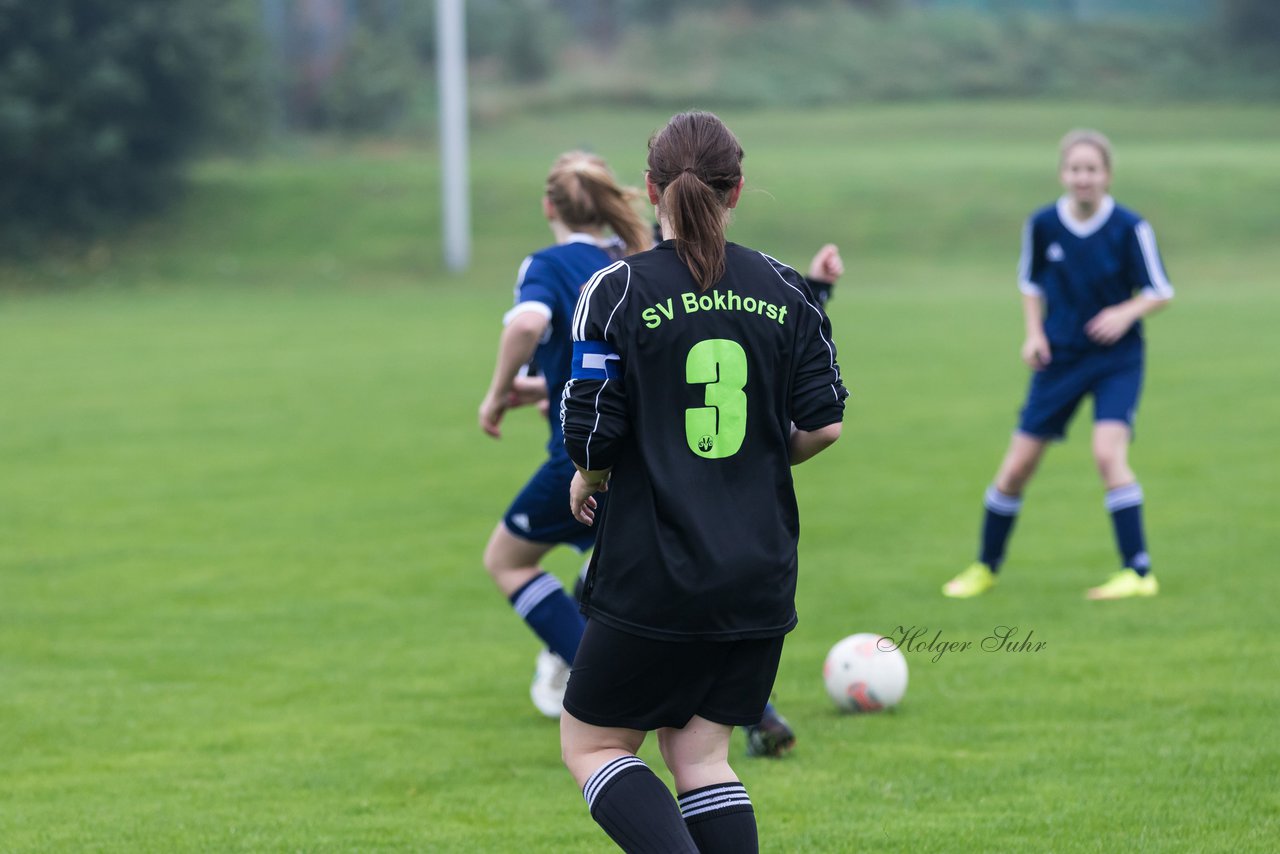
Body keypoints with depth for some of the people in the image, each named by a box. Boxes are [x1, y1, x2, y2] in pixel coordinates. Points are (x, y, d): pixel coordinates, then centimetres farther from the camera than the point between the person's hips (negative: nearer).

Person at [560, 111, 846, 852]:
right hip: (761, 579, 4)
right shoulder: (784, 290, 3)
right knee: (700, 755, 13)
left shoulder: (617, 291, -9)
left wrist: (588, 481, 9)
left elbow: (592, 432, -13)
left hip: (652, 575, -4)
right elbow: (823, 425, 2)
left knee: (592, 744, 7)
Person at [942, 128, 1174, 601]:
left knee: (1108, 452, -23)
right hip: (1060, 358, 3)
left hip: (1117, 358, -3)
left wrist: (1127, 312, -26)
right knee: (1016, 468, 4)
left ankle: (1138, 572, -16)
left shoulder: (1130, 228, -13)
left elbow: (1160, 291, -7)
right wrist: (1034, 333, -3)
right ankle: (985, 567, 24)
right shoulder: (1043, 224, -6)